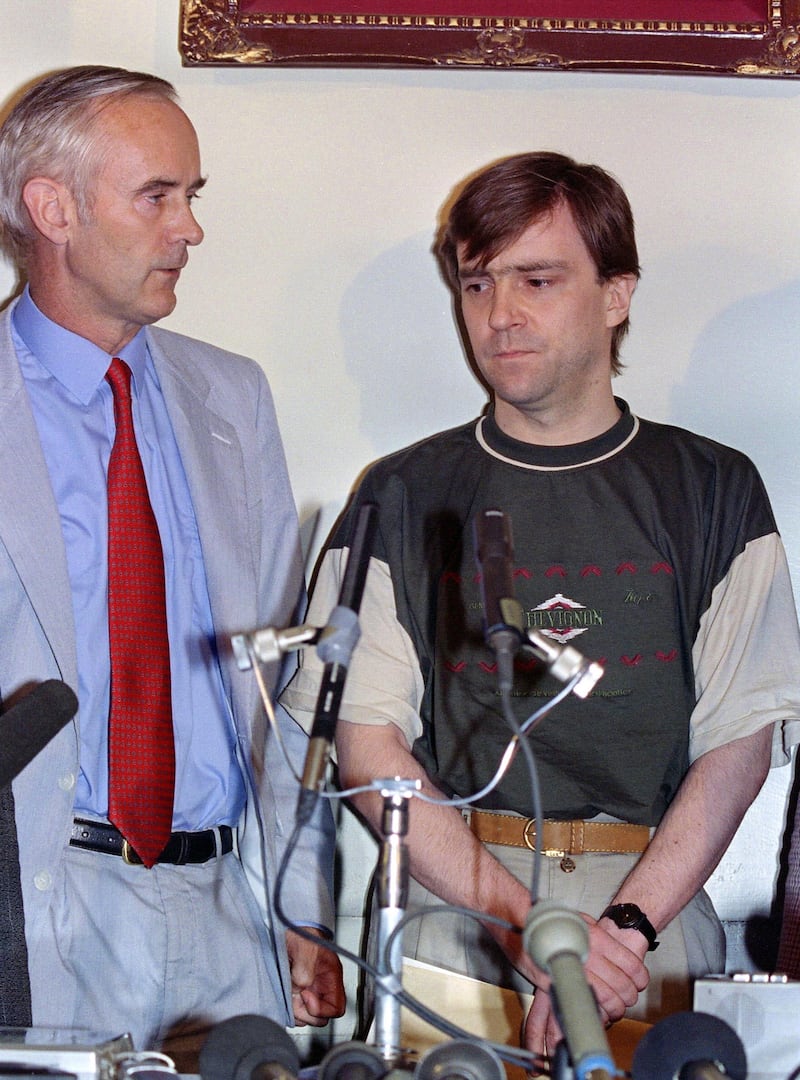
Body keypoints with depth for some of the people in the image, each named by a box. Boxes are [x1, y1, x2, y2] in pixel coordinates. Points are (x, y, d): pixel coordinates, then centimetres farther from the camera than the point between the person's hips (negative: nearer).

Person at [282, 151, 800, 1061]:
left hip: (655, 900, 0)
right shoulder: (404, 498, 6)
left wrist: (624, 926, -13)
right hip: (451, 901, 0)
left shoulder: (711, 491, 6)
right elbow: (365, 742, -2)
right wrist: (528, 925, -13)